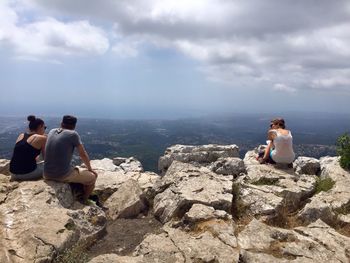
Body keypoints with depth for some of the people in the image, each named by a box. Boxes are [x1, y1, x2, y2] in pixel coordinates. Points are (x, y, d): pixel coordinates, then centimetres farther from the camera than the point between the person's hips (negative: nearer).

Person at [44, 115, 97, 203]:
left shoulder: (51, 131, 7)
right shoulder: (73, 134, -9)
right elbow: (83, 155, -3)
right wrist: (90, 169, 13)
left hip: (47, 174, 7)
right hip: (63, 175, -7)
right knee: (93, 176, 13)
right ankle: (84, 202, 29)